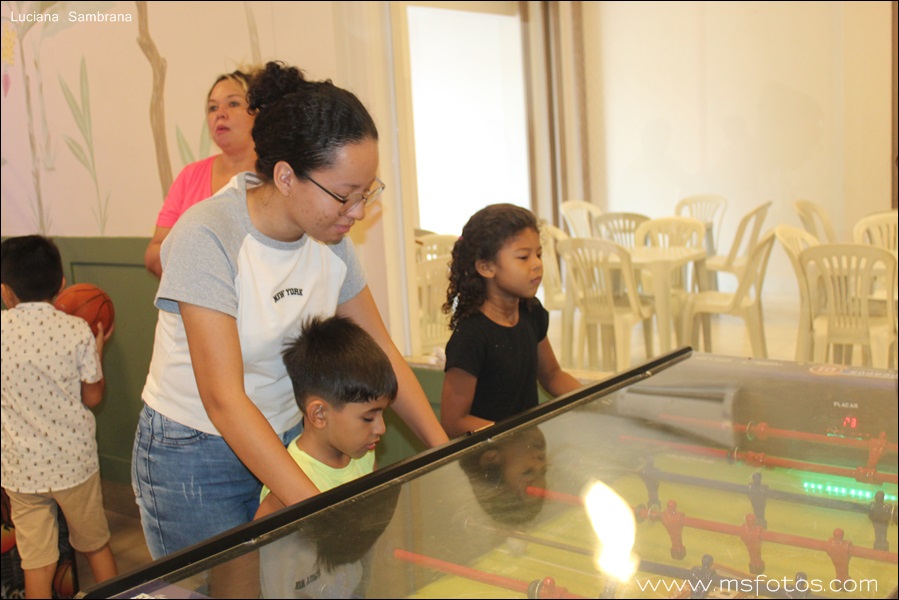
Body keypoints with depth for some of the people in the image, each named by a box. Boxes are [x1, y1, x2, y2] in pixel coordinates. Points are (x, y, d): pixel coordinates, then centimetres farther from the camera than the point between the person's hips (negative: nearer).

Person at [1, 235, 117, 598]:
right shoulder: (77, 330, -11)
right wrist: (98, 350, 10)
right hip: (74, 461, 0)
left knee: (36, 561, 10)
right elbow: (92, 397, -4)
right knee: (96, 546, 19)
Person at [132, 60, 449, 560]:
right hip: (194, 455, -5)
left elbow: (381, 353, 2)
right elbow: (223, 401, -29)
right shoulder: (207, 238, -25)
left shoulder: (330, 237, -6)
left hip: (288, 441, 5)